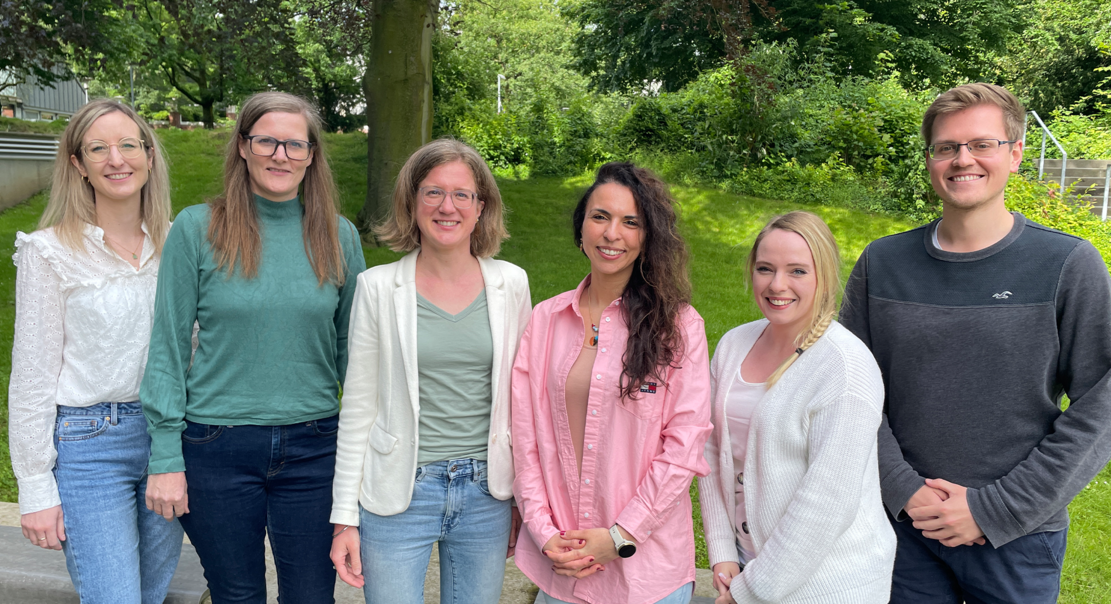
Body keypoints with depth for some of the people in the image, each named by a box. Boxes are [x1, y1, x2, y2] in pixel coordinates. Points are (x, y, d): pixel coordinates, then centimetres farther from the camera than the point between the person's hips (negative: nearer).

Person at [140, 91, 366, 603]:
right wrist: (165, 458, -6)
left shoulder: (339, 236, 2)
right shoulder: (197, 229, -4)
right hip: (217, 448, -1)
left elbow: (352, 347, 8)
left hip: (312, 447, 1)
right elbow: (168, 346, -3)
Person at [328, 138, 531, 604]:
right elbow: (358, 407, -1)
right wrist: (345, 516, -2)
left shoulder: (511, 284, 1)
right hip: (398, 493, -2)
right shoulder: (379, 287, -5)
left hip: (485, 495, 2)